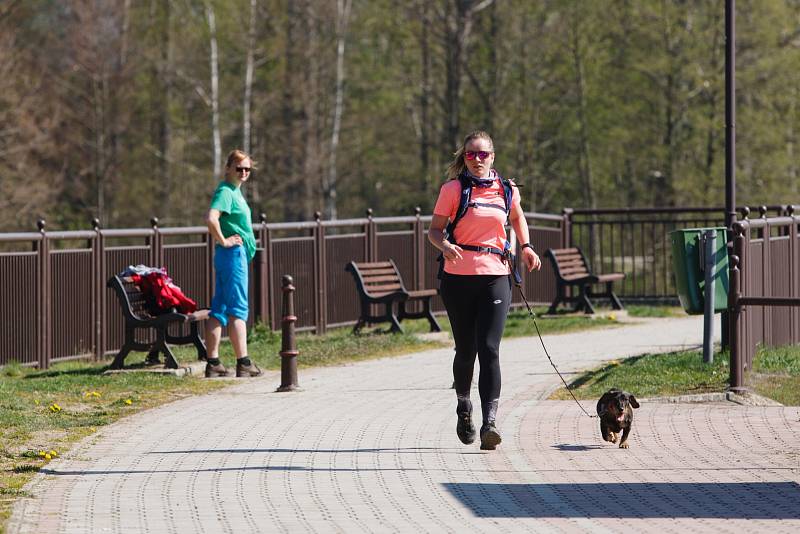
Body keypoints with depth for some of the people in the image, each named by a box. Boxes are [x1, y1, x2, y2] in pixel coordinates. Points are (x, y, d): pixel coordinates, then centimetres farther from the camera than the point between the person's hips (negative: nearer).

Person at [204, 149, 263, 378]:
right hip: (233, 253, -10)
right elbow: (211, 218, -30)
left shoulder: (235, 191, 17)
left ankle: (213, 363, 8)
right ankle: (243, 363, -5)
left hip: (238, 254, 10)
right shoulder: (226, 191, -13)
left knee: (219, 309, 7)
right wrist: (223, 241, -19)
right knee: (238, 309, -7)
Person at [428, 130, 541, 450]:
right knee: (466, 350, 7)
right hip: (459, 277, -1)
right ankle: (463, 406, 35)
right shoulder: (453, 189, 0)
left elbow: (517, 218, 29)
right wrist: (445, 245, -21)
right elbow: (434, 230, 0)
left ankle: (489, 422, -19)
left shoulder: (506, 190, 8)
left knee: (489, 349, -12)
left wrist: (526, 247, 14)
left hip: (495, 277, 1)